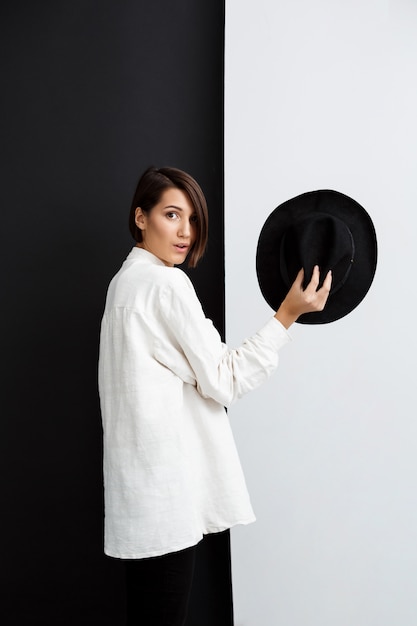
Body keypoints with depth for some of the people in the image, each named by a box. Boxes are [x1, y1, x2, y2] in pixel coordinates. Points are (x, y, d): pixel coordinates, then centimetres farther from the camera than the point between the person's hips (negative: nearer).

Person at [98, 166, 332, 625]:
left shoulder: (126, 279, 16)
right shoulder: (167, 284, -13)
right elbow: (222, 381, -11)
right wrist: (287, 316, -11)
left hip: (140, 480, 10)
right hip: (165, 484, -10)